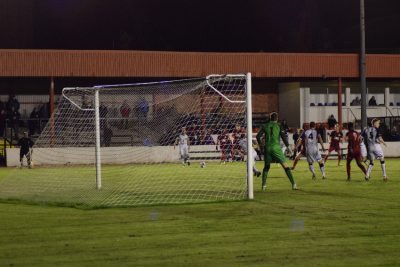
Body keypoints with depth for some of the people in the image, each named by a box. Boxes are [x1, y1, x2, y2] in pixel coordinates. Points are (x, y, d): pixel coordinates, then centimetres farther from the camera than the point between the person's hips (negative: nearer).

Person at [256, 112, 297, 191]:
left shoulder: (265, 126, 7)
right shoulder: (279, 126, 0)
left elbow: (258, 136, 3)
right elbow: (283, 137, -4)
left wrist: (260, 144, 21)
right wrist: (287, 146, 9)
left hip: (267, 148, 3)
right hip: (276, 148, -3)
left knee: (266, 166, 16)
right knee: (285, 166, 1)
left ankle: (264, 185, 8)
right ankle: (293, 184, -2)